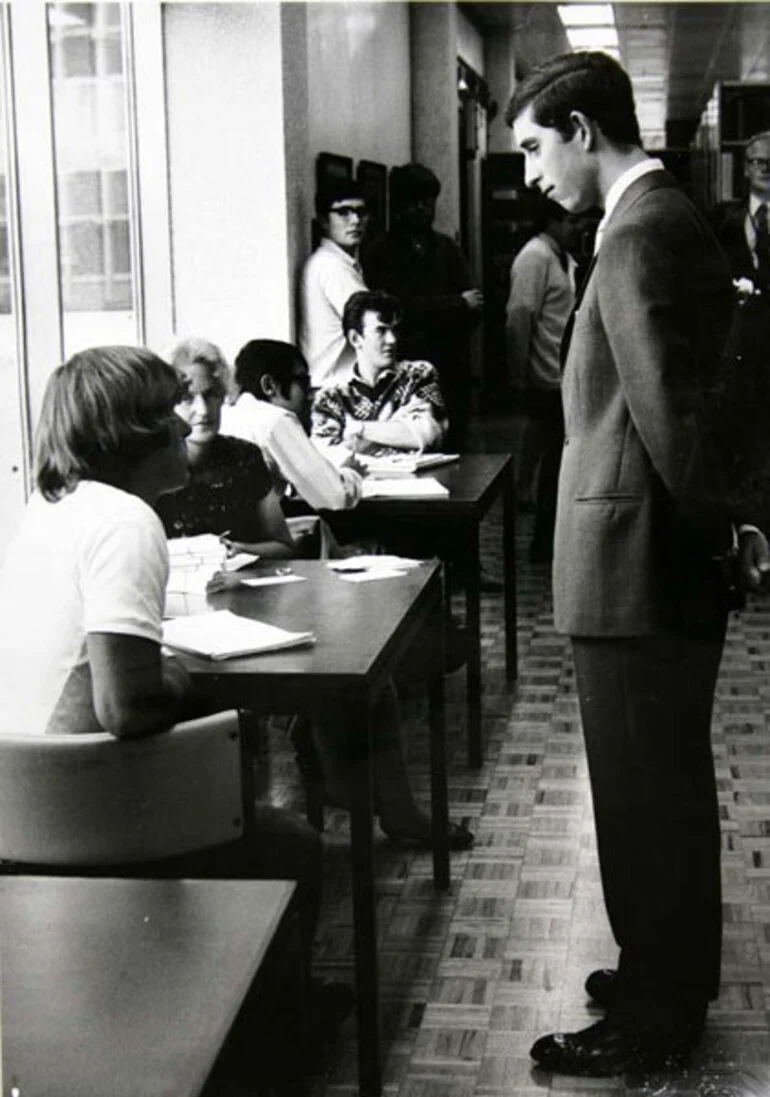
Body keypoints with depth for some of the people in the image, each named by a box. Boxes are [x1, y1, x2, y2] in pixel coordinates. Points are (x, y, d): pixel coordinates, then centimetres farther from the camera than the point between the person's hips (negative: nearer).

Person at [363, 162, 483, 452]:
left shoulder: (447, 248, 15)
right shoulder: (380, 253, 1)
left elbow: (474, 309, 7)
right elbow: (401, 309, -11)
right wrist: (457, 303, -4)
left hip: (451, 373, 4)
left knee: (452, 454, 2)